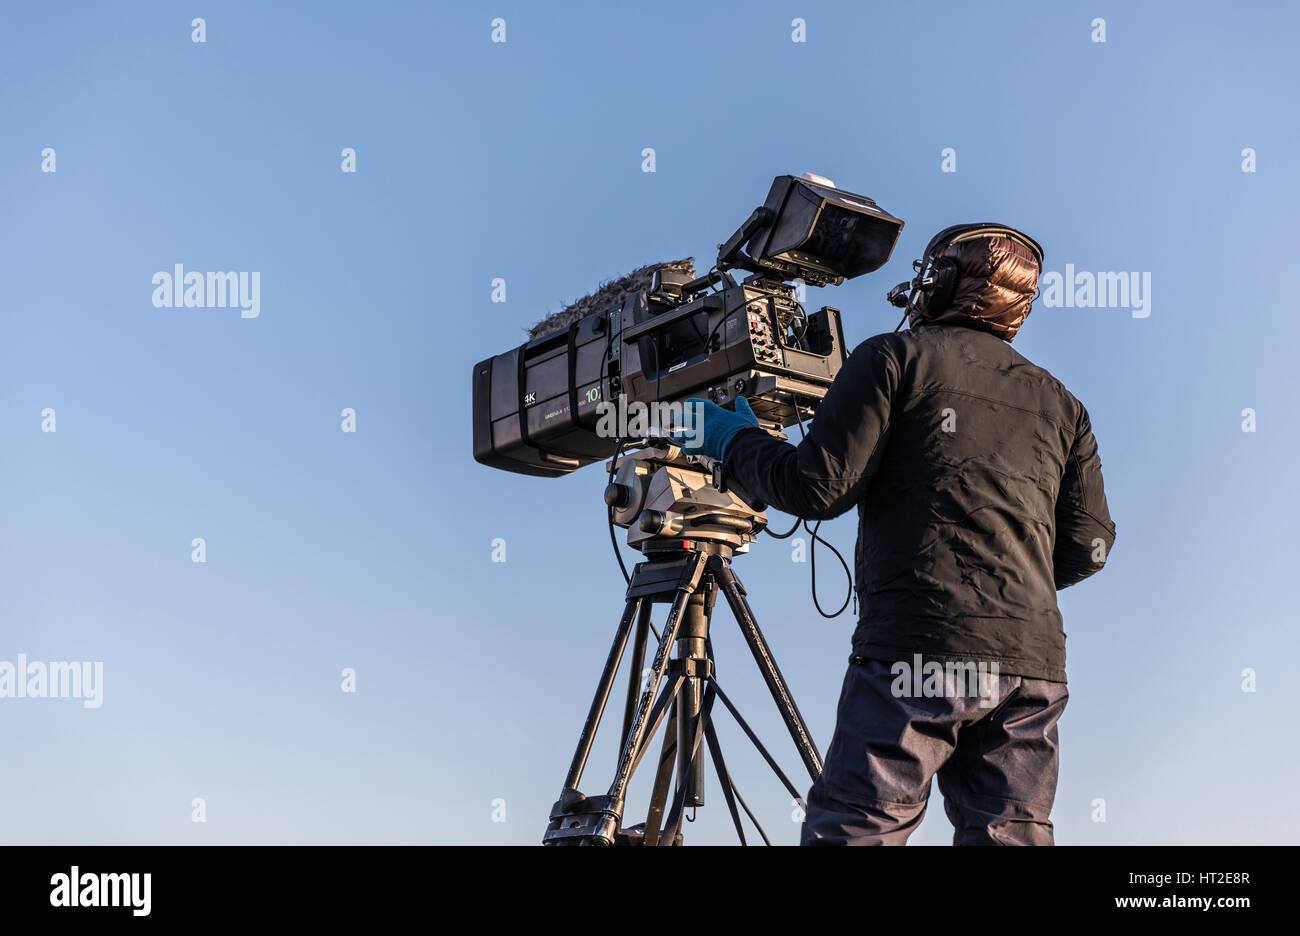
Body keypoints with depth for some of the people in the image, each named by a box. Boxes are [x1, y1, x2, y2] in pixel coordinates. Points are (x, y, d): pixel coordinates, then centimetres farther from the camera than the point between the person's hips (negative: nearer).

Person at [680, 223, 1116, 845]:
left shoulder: (895, 358, 5)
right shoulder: (1059, 403, 20)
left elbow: (818, 486, -4)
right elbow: (1088, 547, 15)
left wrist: (736, 442, 13)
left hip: (917, 652, -5)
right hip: (1034, 660, 5)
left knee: (853, 830, -5)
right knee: (1007, 836, 7)